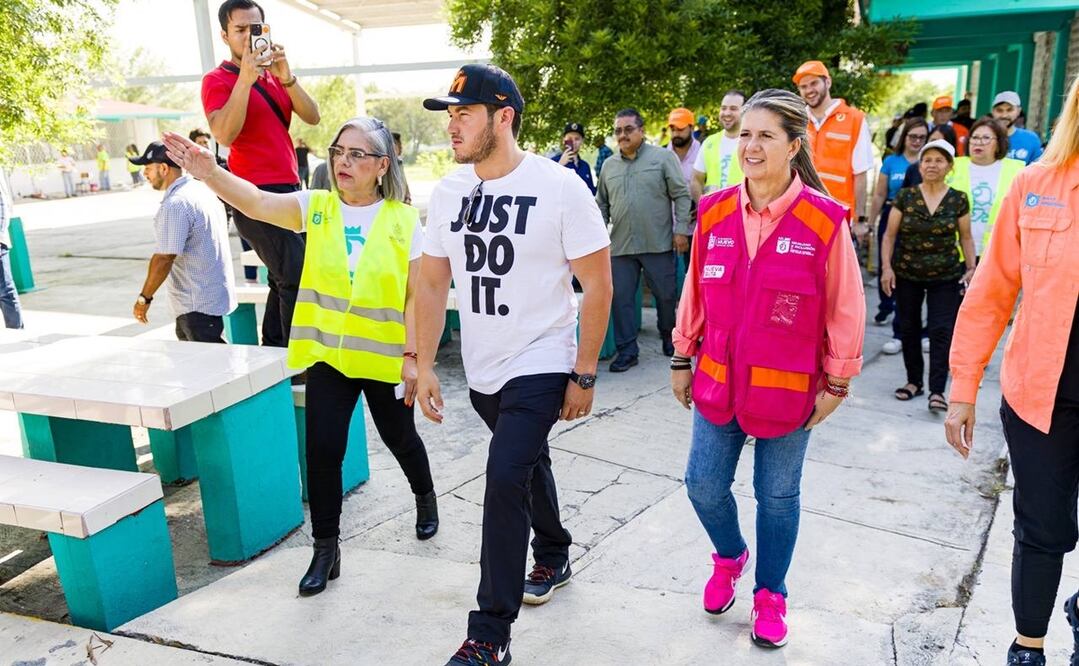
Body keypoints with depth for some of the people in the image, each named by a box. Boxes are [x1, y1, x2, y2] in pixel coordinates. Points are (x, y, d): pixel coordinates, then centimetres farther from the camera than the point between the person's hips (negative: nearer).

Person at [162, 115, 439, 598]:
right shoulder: (316, 208, -2)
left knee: (399, 437, 17)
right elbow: (255, 202, -19)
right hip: (327, 354, 2)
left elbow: (415, 296, -6)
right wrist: (209, 172, -36)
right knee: (322, 450, -1)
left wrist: (412, 355, -9)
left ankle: (424, 495, 49)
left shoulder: (405, 221, -7)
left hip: (385, 357, -1)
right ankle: (326, 549, 17)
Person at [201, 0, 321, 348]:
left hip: (288, 190, 7)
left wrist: (286, 76, -13)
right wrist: (245, 77, -24)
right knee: (298, 278, -15)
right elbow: (224, 134, -21)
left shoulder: (274, 76, 14)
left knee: (284, 280, 12)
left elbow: (312, 117, 1)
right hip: (257, 196, -7)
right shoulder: (217, 80, -3)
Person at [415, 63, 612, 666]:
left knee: (505, 478, -14)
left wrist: (584, 375, -12)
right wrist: (424, 365, 0)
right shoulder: (448, 191, -1)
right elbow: (432, 283, 5)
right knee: (528, 464, 22)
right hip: (481, 368, 6)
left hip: (541, 367, -6)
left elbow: (598, 287, -12)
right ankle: (554, 559, 48)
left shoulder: (560, 187, -15)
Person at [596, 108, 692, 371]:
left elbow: (681, 195, -1)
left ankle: (669, 338, 30)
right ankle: (627, 350, 11)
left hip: (658, 243, -3)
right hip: (620, 246, 3)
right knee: (620, 298, 1)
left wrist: (681, 229, -7)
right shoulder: (609, 165, 13)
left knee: (666, 295, 7)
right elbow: (602, 205, 18)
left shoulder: (663, 157, 1)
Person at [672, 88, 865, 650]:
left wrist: (836, 383, -3)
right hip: (719, 380, 3)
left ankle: (770, 596, 35)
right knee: (703, 485, 9)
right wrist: (682, 359, 10)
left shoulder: (824, 220, -13)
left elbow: (845, 309, -6)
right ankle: (729, 556, 42)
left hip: (788, 388, -3)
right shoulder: (714, 212, -2)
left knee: (777, 494, 12)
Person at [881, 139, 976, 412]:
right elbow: (890, 234, 0)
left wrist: (971, 268, -4)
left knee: (941, 331, -7)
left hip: (946, 277, -1)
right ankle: (914, 381, 24)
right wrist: (886, 267, -10)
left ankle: (937, 390, -5)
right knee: (908, 328, 9)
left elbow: (966, 237, 6)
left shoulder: (958, 200, 0)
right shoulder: (905, 196, -2)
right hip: (907, 275, 1)